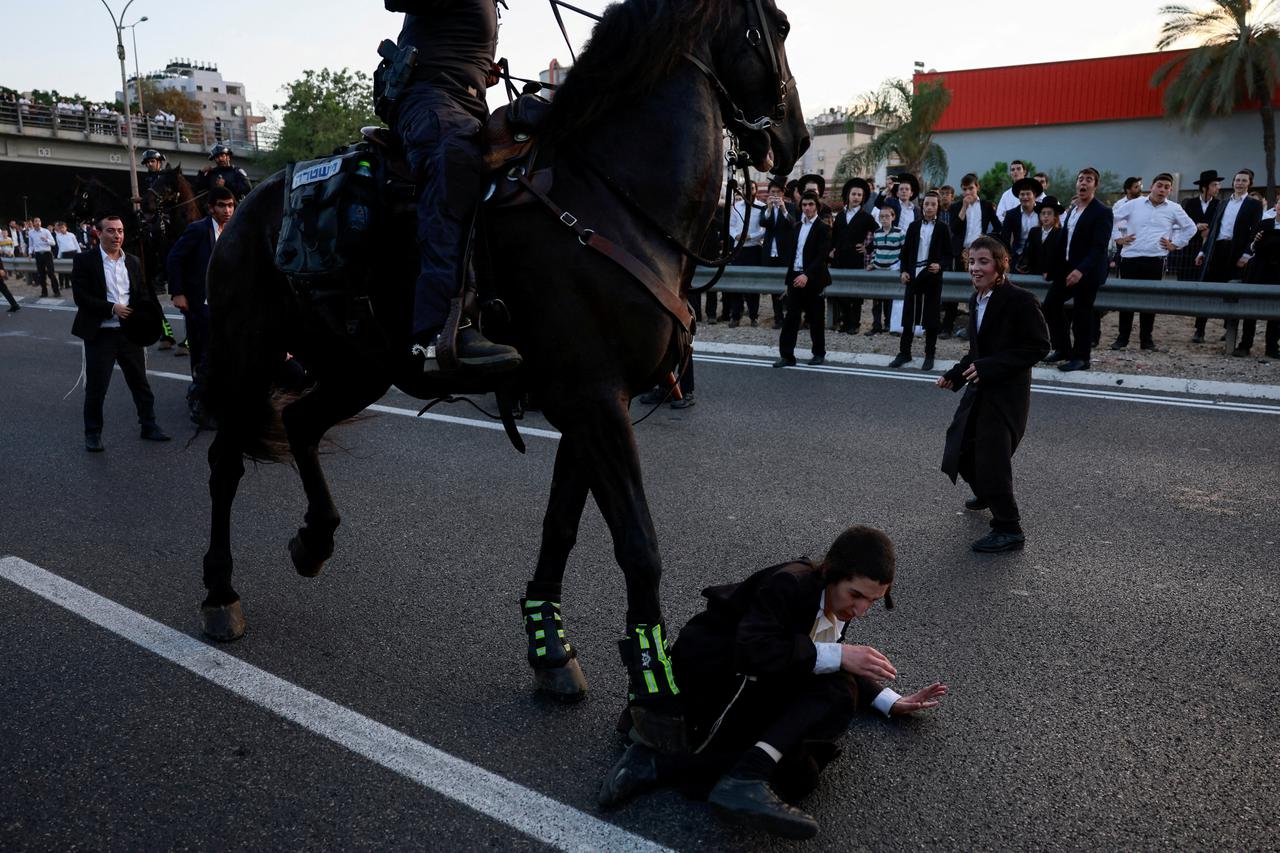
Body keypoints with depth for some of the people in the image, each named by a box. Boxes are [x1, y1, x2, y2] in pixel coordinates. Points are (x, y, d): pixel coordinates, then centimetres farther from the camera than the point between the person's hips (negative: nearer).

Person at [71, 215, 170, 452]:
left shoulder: (133, 262, 9)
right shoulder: (84, 261, -4)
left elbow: (144, 295, 11)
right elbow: (81, 297, -10)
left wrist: (137, 316, -7)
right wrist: (112, 308, -18)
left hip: (129, 332, 4)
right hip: (100, 334, -3)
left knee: (140, 382, 10)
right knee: (96, 387, 3)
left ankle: (149, 425, 22)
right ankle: (93, 433, 16)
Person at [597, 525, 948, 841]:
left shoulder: (837, 605, 7)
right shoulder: (790, 584, -19)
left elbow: (834, 669, 22)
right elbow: (755, 649, -34)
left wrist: (892, 703, 12)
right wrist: (838, 655, -31)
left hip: (752, 692, 9)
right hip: (710, 677, -9)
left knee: (799, 776, -17)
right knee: (836, 691, -22)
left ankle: (656, 766, -18)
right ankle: (747, 778, -33)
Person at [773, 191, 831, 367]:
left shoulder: (823, 229, -6)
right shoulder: (798, 227, 14)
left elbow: (821, 256, -16)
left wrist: (807, 275, -27)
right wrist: (790, 278, 14)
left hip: (812, 280, -5)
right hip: (796, 277, 5)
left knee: (816, 318, 4)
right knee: (791, 317, 0)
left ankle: (819, 353, 18)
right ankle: (786, 355, 0)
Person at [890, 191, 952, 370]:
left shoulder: (942, 229, 1)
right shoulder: (913, 226, 7)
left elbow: (948, 255, 3)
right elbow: (906, 251, 11)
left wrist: (940, 266, -16)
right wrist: (904, 271, 0)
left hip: (932, 277, -2)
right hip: (913, 275, 2)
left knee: (931, 318, 4)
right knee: (908, 316, 4)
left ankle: (930, 355, 11)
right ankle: (904, 352, 14)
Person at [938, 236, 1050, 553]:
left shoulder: (1019, 300, -17)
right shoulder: (976, 299, 8)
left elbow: (1038, 346, -18)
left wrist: (988, 367, -24)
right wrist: (955, 374, 6)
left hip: (1007, 393, -8)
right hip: (979, 389, 8)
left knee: (992, 458, -8)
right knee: (960, 449, 17)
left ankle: (1009, 530, 7)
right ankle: (987, 494, 46)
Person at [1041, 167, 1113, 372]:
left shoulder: (1102, 212, -11)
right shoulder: (1072, 209, 13)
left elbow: (1099, 247, -19)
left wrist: (1081, 270, -28)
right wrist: (1054, 266, 10)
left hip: (1087, 272, -8)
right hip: (1066, 268, 8)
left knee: (1082, 313, -2)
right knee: (1051, 304, 8)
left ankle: (1081, 358, 10)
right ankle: (1062, 349, 21)